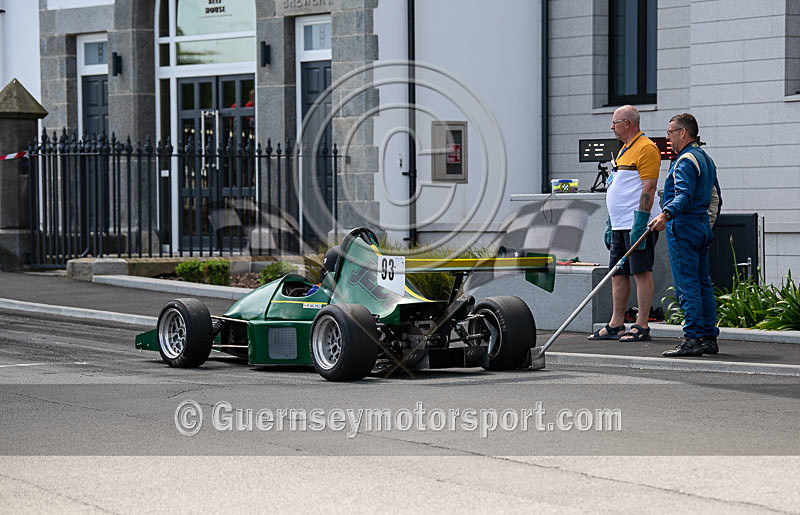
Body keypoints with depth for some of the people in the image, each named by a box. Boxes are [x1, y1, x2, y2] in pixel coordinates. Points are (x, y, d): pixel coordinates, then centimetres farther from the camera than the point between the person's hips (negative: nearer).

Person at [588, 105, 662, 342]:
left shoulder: (646, 148, -11)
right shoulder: (624, 150, 20)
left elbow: (648, 189, -18)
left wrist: (640, 223, -23)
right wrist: (610, 224, 21)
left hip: (638, 223, -10)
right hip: (621, 224, 10)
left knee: (641, 272, -7)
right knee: (618, 274, 10)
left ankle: (641, 327, -6)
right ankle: (616, 325, 14)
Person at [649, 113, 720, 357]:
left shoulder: (685, 161, -12)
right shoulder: (706, 159, 19)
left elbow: (684, 196, -26)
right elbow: (715, 198, 24)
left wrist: (666, 215, -40)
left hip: (683, 227, -10)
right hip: (702, 226, 10)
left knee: (687, 285, -10)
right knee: (703, 283, 10)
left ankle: (692, 339, -12)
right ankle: (709, 338, 11)